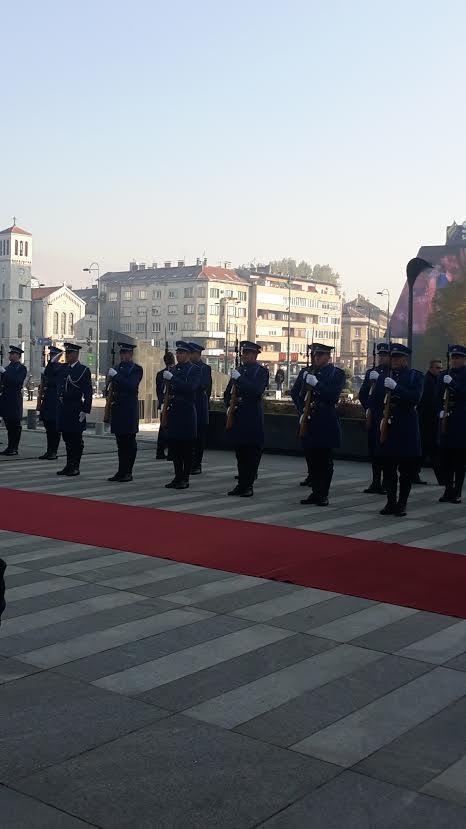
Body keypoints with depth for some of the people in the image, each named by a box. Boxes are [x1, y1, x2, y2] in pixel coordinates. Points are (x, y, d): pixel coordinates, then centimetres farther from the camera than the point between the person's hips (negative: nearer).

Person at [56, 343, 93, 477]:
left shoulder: (84, 370, -6)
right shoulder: (63, 368, 14)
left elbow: (88, 393, -11)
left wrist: (85, 411, -15)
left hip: (75, 409, -7)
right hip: (63, 409, 7)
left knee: (76, 439, 0)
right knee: (67, 439, 11)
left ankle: (75, 467, 6)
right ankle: (69, 465, 19)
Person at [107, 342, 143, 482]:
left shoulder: (136, 369, -5)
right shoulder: (118, 368, 17)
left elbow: (132, 386, -19)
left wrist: (116, 376, -22)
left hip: (129, 410, -7)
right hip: (117, 407, 7)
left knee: (129, 442, -2)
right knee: (120, 442, 9)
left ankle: (128, 472, 2)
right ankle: (121, 471, 14)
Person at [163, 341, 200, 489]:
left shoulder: (194, 370, -5)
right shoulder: (173, 369, 15)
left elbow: (190, 388, -20)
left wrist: (172, 378, -23)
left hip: (187, 412, -7)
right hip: (173, 411, 7)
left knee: (187, 447, -1)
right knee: (173, 444, 8)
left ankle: (185, 479, 4)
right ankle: (178, 476, 16)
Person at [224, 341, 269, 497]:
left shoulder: (261, 371, -2)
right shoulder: (238, 370, 16)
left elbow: (257, 391, -19)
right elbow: (228, 393, 20)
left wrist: (239, 378, -20)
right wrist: (229, 404, 1)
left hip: (252, 418, -6)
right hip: (237, 417, 6)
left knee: (252, 453, -2)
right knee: (240, 452, 9)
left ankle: (248, 485, 3)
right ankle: (241, 484, 16)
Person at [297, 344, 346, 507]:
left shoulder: (337, 373, -2)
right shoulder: (310, 373, 15)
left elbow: (334, 396, -15)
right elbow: (302, 397, 18)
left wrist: (316, 384, -20)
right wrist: (302, 413, 2)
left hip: (327, 423, -5)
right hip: (310, 421, 5)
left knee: (325, 460, 0)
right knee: (311, 459, 8)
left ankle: (323, 494, 5)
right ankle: (315, 492, 16)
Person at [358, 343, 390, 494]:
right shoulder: (371, 372, 16)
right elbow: (362, 394, 16)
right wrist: (368, 408, 3)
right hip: (373, 417, 5)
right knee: (373, 449, 7)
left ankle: (386, 484, 1)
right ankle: (376, 483, 14)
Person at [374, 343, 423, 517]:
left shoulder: (415, 376, 1)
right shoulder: (383, 377, 13)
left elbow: (415, 398, -13)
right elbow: (375, 400, 12)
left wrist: (395, 387, -21)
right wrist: (382, 415, -4)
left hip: (406, 428, -3)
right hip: (387, 426, 4)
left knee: (406, 469, 1)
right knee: (388, 468, 6)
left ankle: (402, 504, 9)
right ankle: (391, 502, 15)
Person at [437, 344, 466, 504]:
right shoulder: (444, 375, 13)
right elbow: (439, 396, 13)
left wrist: (452, 383, -20)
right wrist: (441, 410, -2)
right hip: (446, 419, 4)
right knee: (446, 457, 5)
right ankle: (448, 491, 12)